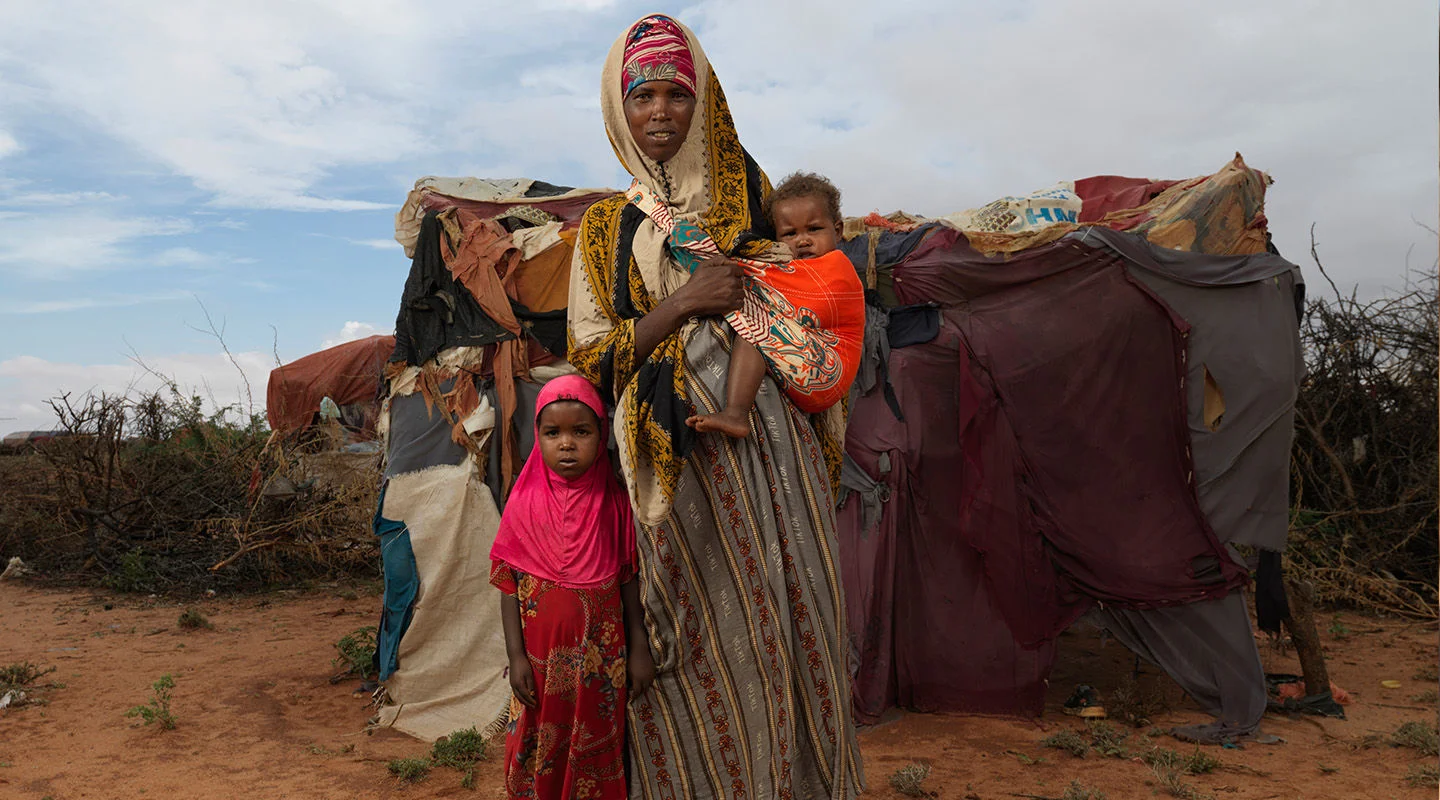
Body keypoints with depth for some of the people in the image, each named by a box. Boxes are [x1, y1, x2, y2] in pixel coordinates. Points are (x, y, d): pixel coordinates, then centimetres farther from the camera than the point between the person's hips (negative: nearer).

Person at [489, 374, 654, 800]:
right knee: (541, 747, 13)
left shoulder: (613, 502, -5)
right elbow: (509, 584, -4)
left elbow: (627, 579, -1)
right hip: (542, 653, 0)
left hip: (602, 653, 0)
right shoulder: (525, 502, -7)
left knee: (598, 747, 13)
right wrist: (516, 655, -7)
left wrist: (639, 649, 0)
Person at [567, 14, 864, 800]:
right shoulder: (606, 227, 11)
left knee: (786, 608, 0)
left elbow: (786, 303, 14)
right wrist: (684, 303, -10)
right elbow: (591, 354, 3)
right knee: (701, 628, 0)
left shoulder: (747, 192, 13)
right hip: (675, 452, -1)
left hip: (769, 436, 1)